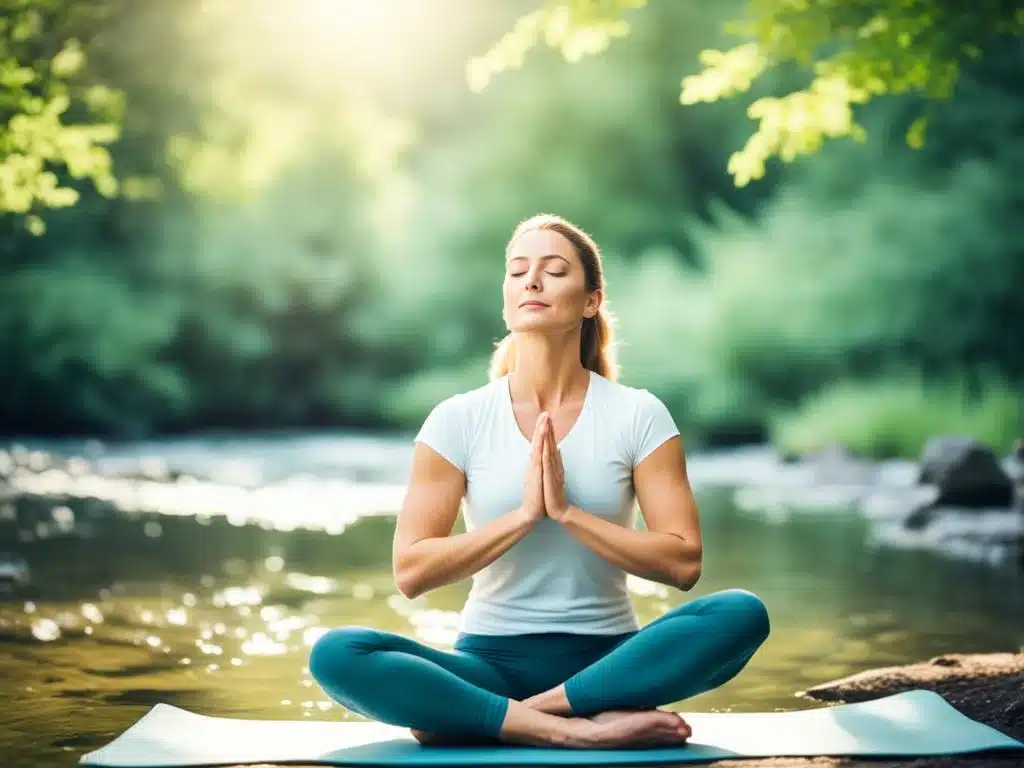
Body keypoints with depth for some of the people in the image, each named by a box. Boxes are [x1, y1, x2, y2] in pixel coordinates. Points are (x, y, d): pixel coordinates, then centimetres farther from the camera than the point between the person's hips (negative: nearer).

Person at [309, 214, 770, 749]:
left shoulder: (638, 415, 0)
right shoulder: (459, 420, 0)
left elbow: (682, 562, -7)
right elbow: (411, 572, -5)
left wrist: (568, 511, -17)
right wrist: (523, 514, -16)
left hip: (606, 658, 0)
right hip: (491, 660, 0)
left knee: (742, 613, -28)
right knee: (335, 655, -28)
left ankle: (527, 713, -26)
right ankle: (573, 728, -31)